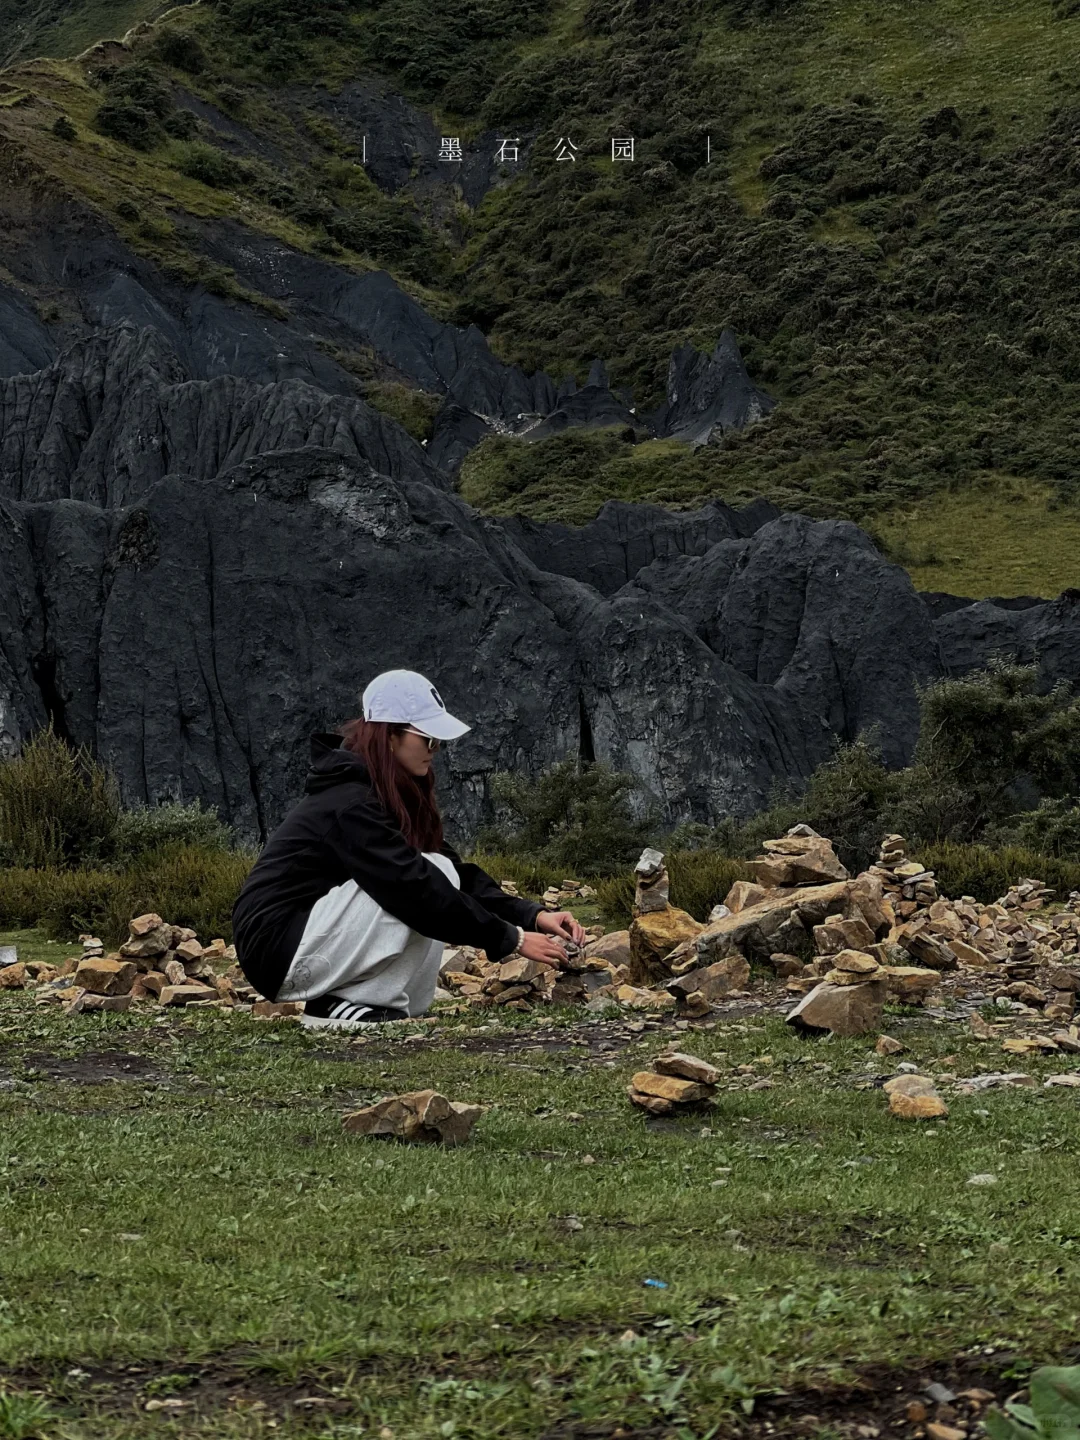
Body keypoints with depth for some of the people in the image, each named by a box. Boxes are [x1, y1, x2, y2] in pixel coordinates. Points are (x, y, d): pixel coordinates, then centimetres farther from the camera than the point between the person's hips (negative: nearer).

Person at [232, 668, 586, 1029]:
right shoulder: (349, 804, -21)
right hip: (279, 950, -10)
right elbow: (418, 887, -26)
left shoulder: (397, 796, 10)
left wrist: (531, 915, -8)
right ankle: (340, 1006, -14)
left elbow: (458, 872, 6)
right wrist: (512, 939, -23)